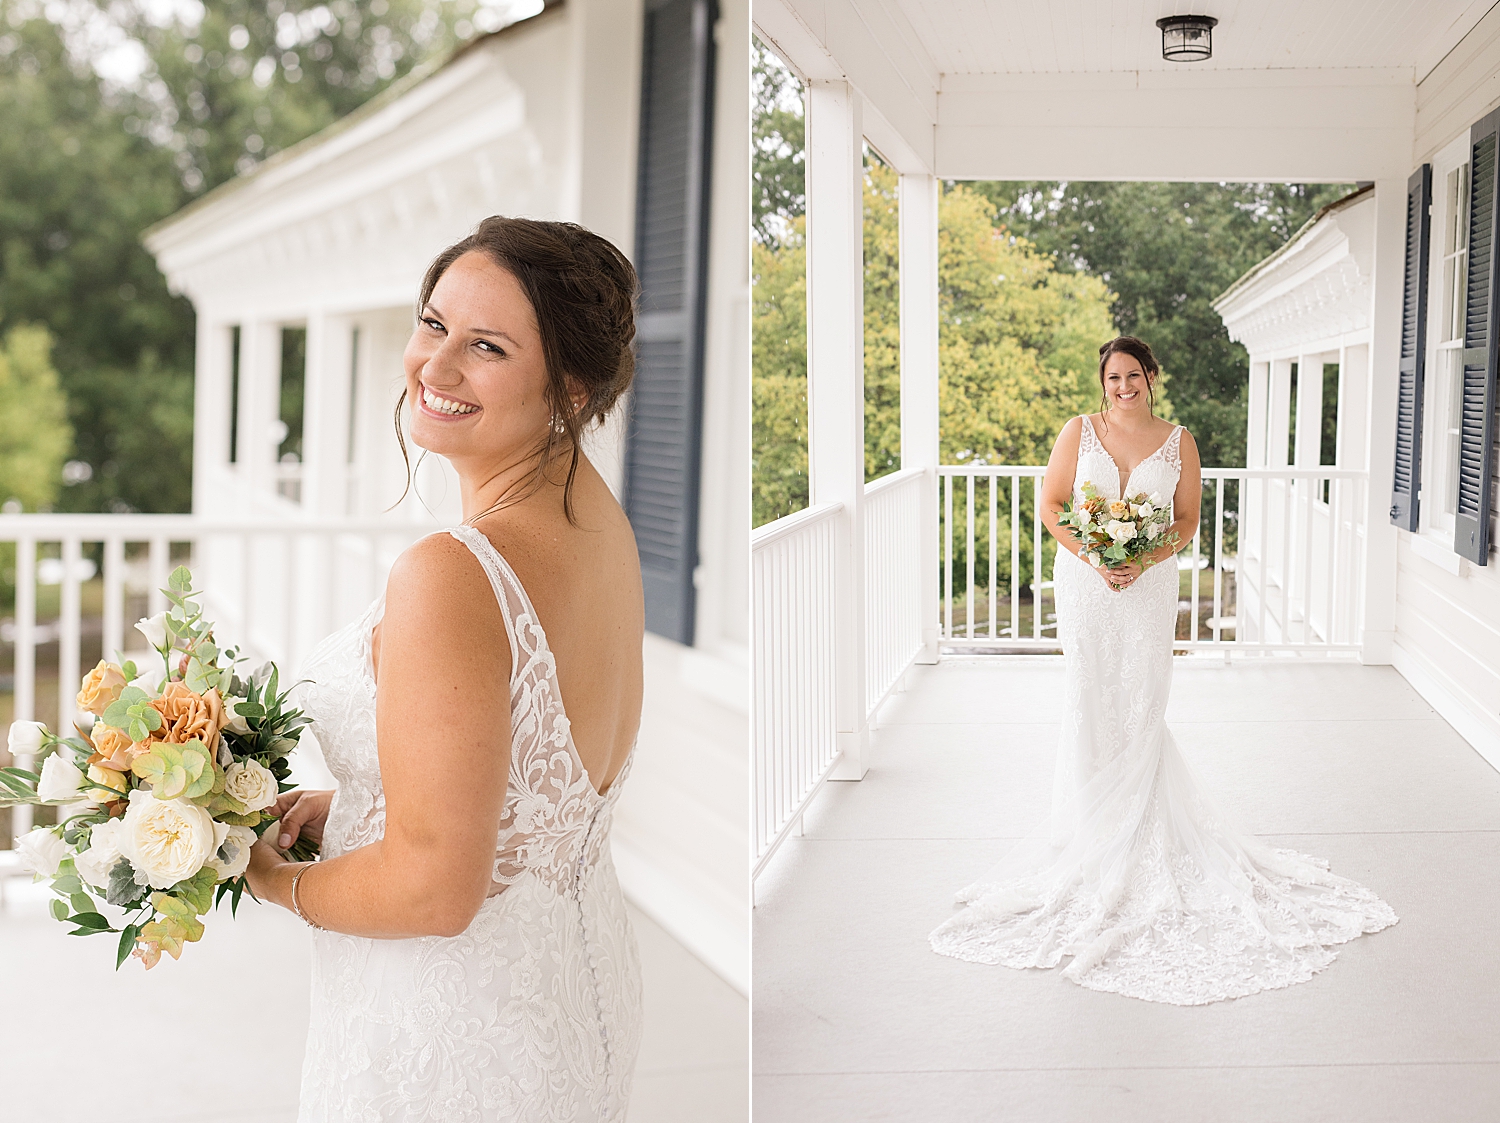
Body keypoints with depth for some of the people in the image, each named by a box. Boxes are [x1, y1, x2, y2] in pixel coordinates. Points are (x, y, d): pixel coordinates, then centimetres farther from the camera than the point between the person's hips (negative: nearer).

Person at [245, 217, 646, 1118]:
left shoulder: (449, 576, -30)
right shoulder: (600, 517, -3)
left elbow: (433, 890, -27)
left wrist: (274, 879, -10)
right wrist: (350, 803, 8)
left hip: (450, 1029, -8)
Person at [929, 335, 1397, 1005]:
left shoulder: (1178, 442, 3)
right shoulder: (1079, 432, 2)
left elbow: (1187, 521, 5)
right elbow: (1051, 505, 3)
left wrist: (1145, 560, -11)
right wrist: (1092, 557, -11)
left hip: (1148, 588, 0)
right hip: (1084, 585, 0)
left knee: (1140, 710, 1)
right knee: (1088, 707, 2)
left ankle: (1142, 838, 14)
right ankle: (1092, 834, 14)